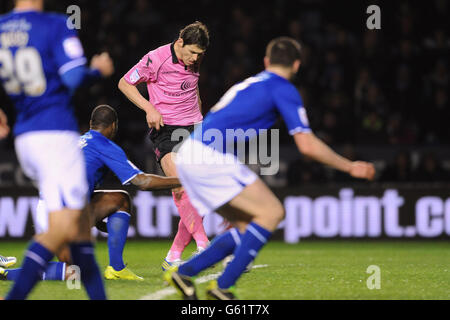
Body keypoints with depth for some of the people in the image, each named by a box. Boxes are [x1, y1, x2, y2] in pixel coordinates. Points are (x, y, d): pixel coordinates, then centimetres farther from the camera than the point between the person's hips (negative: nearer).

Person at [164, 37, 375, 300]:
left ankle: (184, 272, 5)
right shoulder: (284, 89, -1)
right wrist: (349, 167, 4)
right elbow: (307, 145, -7)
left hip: (188, 155, 9)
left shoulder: (252, 84, 25)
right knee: (272, 212, -5)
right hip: (211, 158, -9)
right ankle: (224, 286, -10)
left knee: (248, 226, 12)